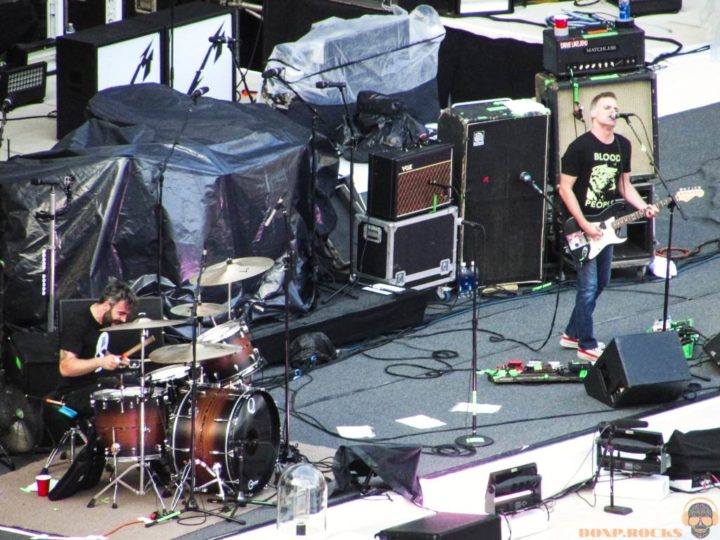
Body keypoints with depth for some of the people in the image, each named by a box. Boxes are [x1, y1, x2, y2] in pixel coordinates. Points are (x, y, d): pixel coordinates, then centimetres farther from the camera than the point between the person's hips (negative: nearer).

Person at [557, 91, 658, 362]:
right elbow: (565, 188, -15)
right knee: (588, 286, -6)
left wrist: (644, 207, -1)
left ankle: (572, 334, 29)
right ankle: (587, 346, 4)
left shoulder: (623, 146, 7)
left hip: (605, 226, 8)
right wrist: (585, 225, -19)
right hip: (582, 227, -8)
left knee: (600, 283, 15)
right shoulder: (580, 147, -15)